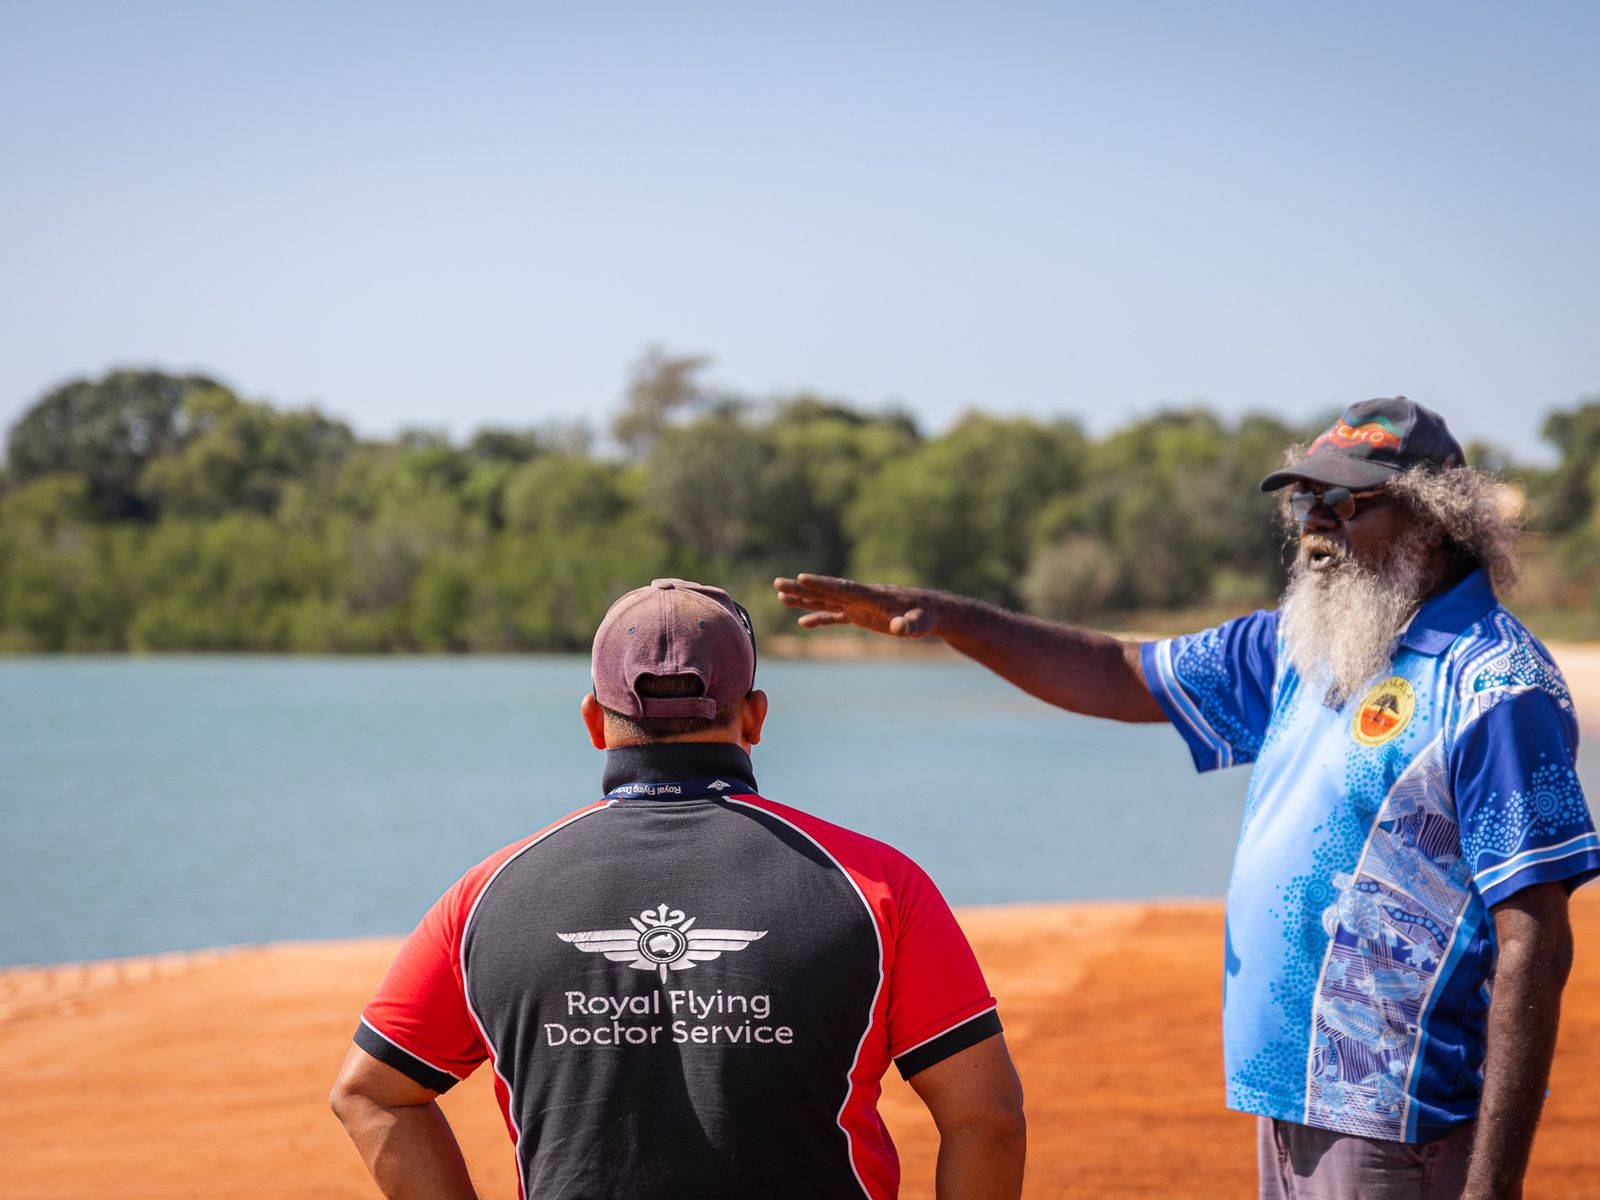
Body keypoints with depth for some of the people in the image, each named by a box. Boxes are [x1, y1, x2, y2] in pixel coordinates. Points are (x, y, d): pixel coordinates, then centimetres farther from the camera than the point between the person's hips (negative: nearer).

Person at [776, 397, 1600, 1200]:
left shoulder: (1497, 686, -14)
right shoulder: (1296, 649, 12)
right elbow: (1120, 678, 23)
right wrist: (944, 616, 11)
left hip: (1404, 1134, -8)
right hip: (1292, 1104, 8)